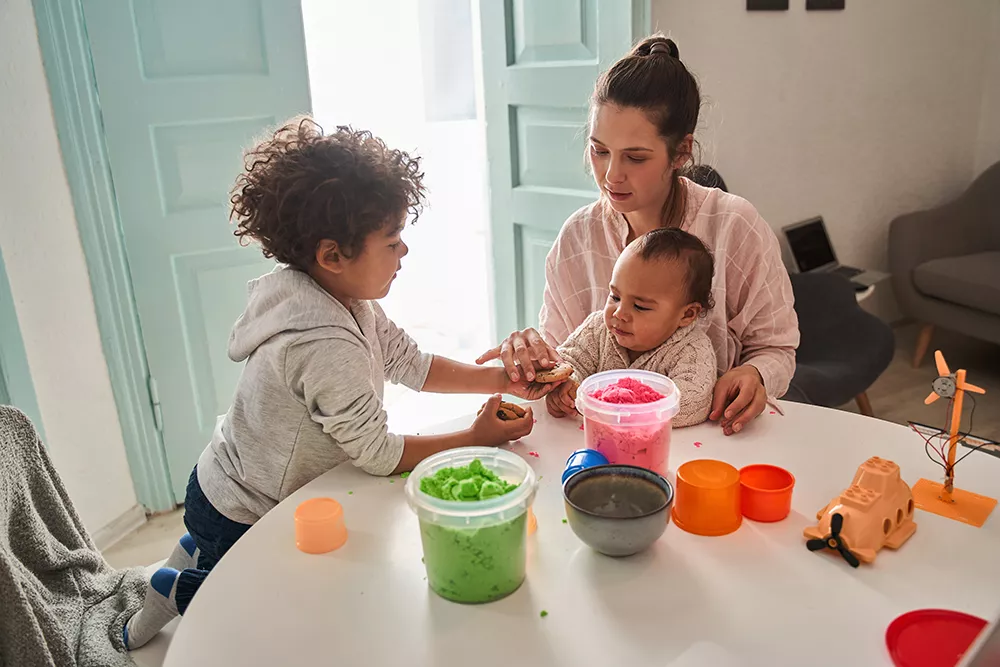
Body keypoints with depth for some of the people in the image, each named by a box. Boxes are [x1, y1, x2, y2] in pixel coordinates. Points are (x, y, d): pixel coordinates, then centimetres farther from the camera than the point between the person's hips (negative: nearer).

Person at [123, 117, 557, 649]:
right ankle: (185, 591, 21)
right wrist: (475, 438, -21)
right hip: (242, 520, -8)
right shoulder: (327, 345, -36)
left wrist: (500, 380, -9)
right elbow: (378, 454, -28)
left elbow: (411, 363, -1)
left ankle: (202, 557, 30)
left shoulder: (347, 299, -8)